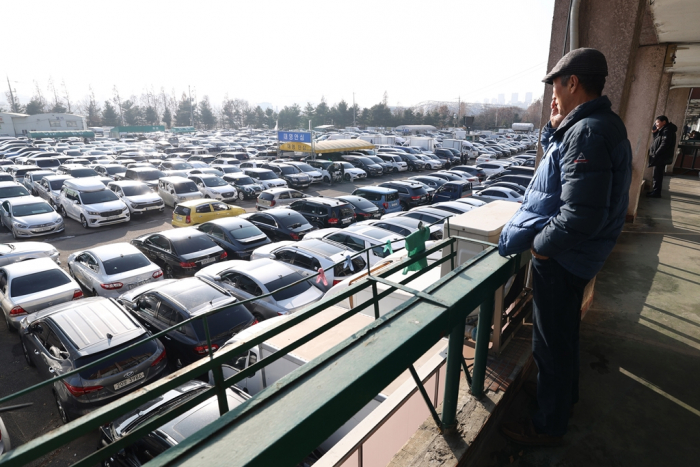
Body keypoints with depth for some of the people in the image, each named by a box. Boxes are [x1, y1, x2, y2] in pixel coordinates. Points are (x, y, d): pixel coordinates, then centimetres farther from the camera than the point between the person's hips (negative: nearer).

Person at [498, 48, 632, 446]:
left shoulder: (586, 132, -26)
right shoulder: (603, 123, 8)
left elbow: (581, 215, -34)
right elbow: (554, 157, 19)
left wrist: (540, 244, -19)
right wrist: (556, 126, 4)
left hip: (562, 260, -10)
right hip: (575, 257, 10)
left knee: (552, 341, 7)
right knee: (564, 331, 27)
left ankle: (549, 425, 27)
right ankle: (565, 391, 50)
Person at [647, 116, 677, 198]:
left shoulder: (667, 131, -14)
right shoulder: (663, 130, 16)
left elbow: (664, 144, -21)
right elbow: (657, 142, 18)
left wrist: (655, 154, -20)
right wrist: (655, 132, 4)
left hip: (661, 157, -10)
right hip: (660, 157, 10)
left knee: (658, 175, -7)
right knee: (657, 175, 14)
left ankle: (656, 193, -4)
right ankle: (655, 191, 21)